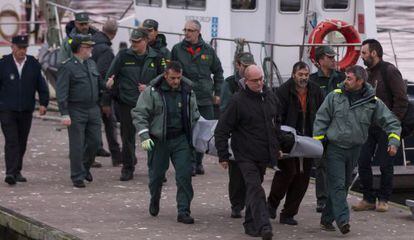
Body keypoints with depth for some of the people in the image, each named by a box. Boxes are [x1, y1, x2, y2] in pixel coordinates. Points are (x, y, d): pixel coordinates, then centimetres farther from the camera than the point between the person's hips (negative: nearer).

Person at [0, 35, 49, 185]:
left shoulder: (33, 64, 5)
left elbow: (41, 85, 9)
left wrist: (43, 103, -1)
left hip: (26, 111, 3)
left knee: (22, 143, 9)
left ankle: (17, 171, 21)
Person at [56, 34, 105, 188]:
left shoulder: (91, 64, 13)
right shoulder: (67, 67, -10)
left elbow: (98, 83, 24)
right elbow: (61, 92, -14)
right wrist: (64, 114, -19)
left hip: (93, 110, 6)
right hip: (76, 111, -6)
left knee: (95, 141, 8)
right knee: (77, 146, -2)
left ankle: (85, 168, 30)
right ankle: (77, 177, 7)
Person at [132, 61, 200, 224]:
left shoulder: (187, 91, 6)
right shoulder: (152, 91, -8)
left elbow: (194, 115, 20)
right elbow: (139, 114, -8)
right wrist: (144, 136, -17)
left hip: (180, 139, 2)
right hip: (158, 140, -2)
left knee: (184, 174, -8)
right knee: (156, 174, 10)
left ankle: (183, 211, -5)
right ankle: (154, 201, 39)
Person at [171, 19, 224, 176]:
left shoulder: (208, 50, 8)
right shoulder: (177, 50, 2)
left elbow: (218, 72, 18)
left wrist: (217, 93, 12)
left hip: (205, 99, 3)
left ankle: (198, 162, 17)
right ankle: (190, 163, -3)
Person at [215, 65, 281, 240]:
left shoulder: (270, 97, 8)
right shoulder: (238, 101, -11)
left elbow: (276, 123, 26)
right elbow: (221, 129, -9)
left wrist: (277, 147, 26)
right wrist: (223, 156, -9)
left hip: (264, 155, 6)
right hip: (246, 155, -6)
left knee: (253, 189, 15)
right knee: (255, 189, -16)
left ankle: (250, 224, 24)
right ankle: (263, 226, -25)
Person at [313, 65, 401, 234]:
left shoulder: (373, 102, -2)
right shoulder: (334, 96, -4)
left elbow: (391, 122, 2)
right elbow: (321, 120, 1)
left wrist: (393, 141, -13)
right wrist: (317, 143, -4)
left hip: (354, 150, 3)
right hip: (334, 148, -3)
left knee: (344, 185, 10)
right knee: (337, 185, -12)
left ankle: (327, 219, 20)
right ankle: (343, 220, -19)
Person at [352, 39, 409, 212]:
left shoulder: (389, 71, -9)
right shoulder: (367, 73, 13)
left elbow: (401, 100, -12)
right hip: (368, 126, 7)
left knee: (385, 165, 0)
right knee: (363, 162, 2)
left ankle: (383, 200, 10)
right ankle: (368, 199, 11)